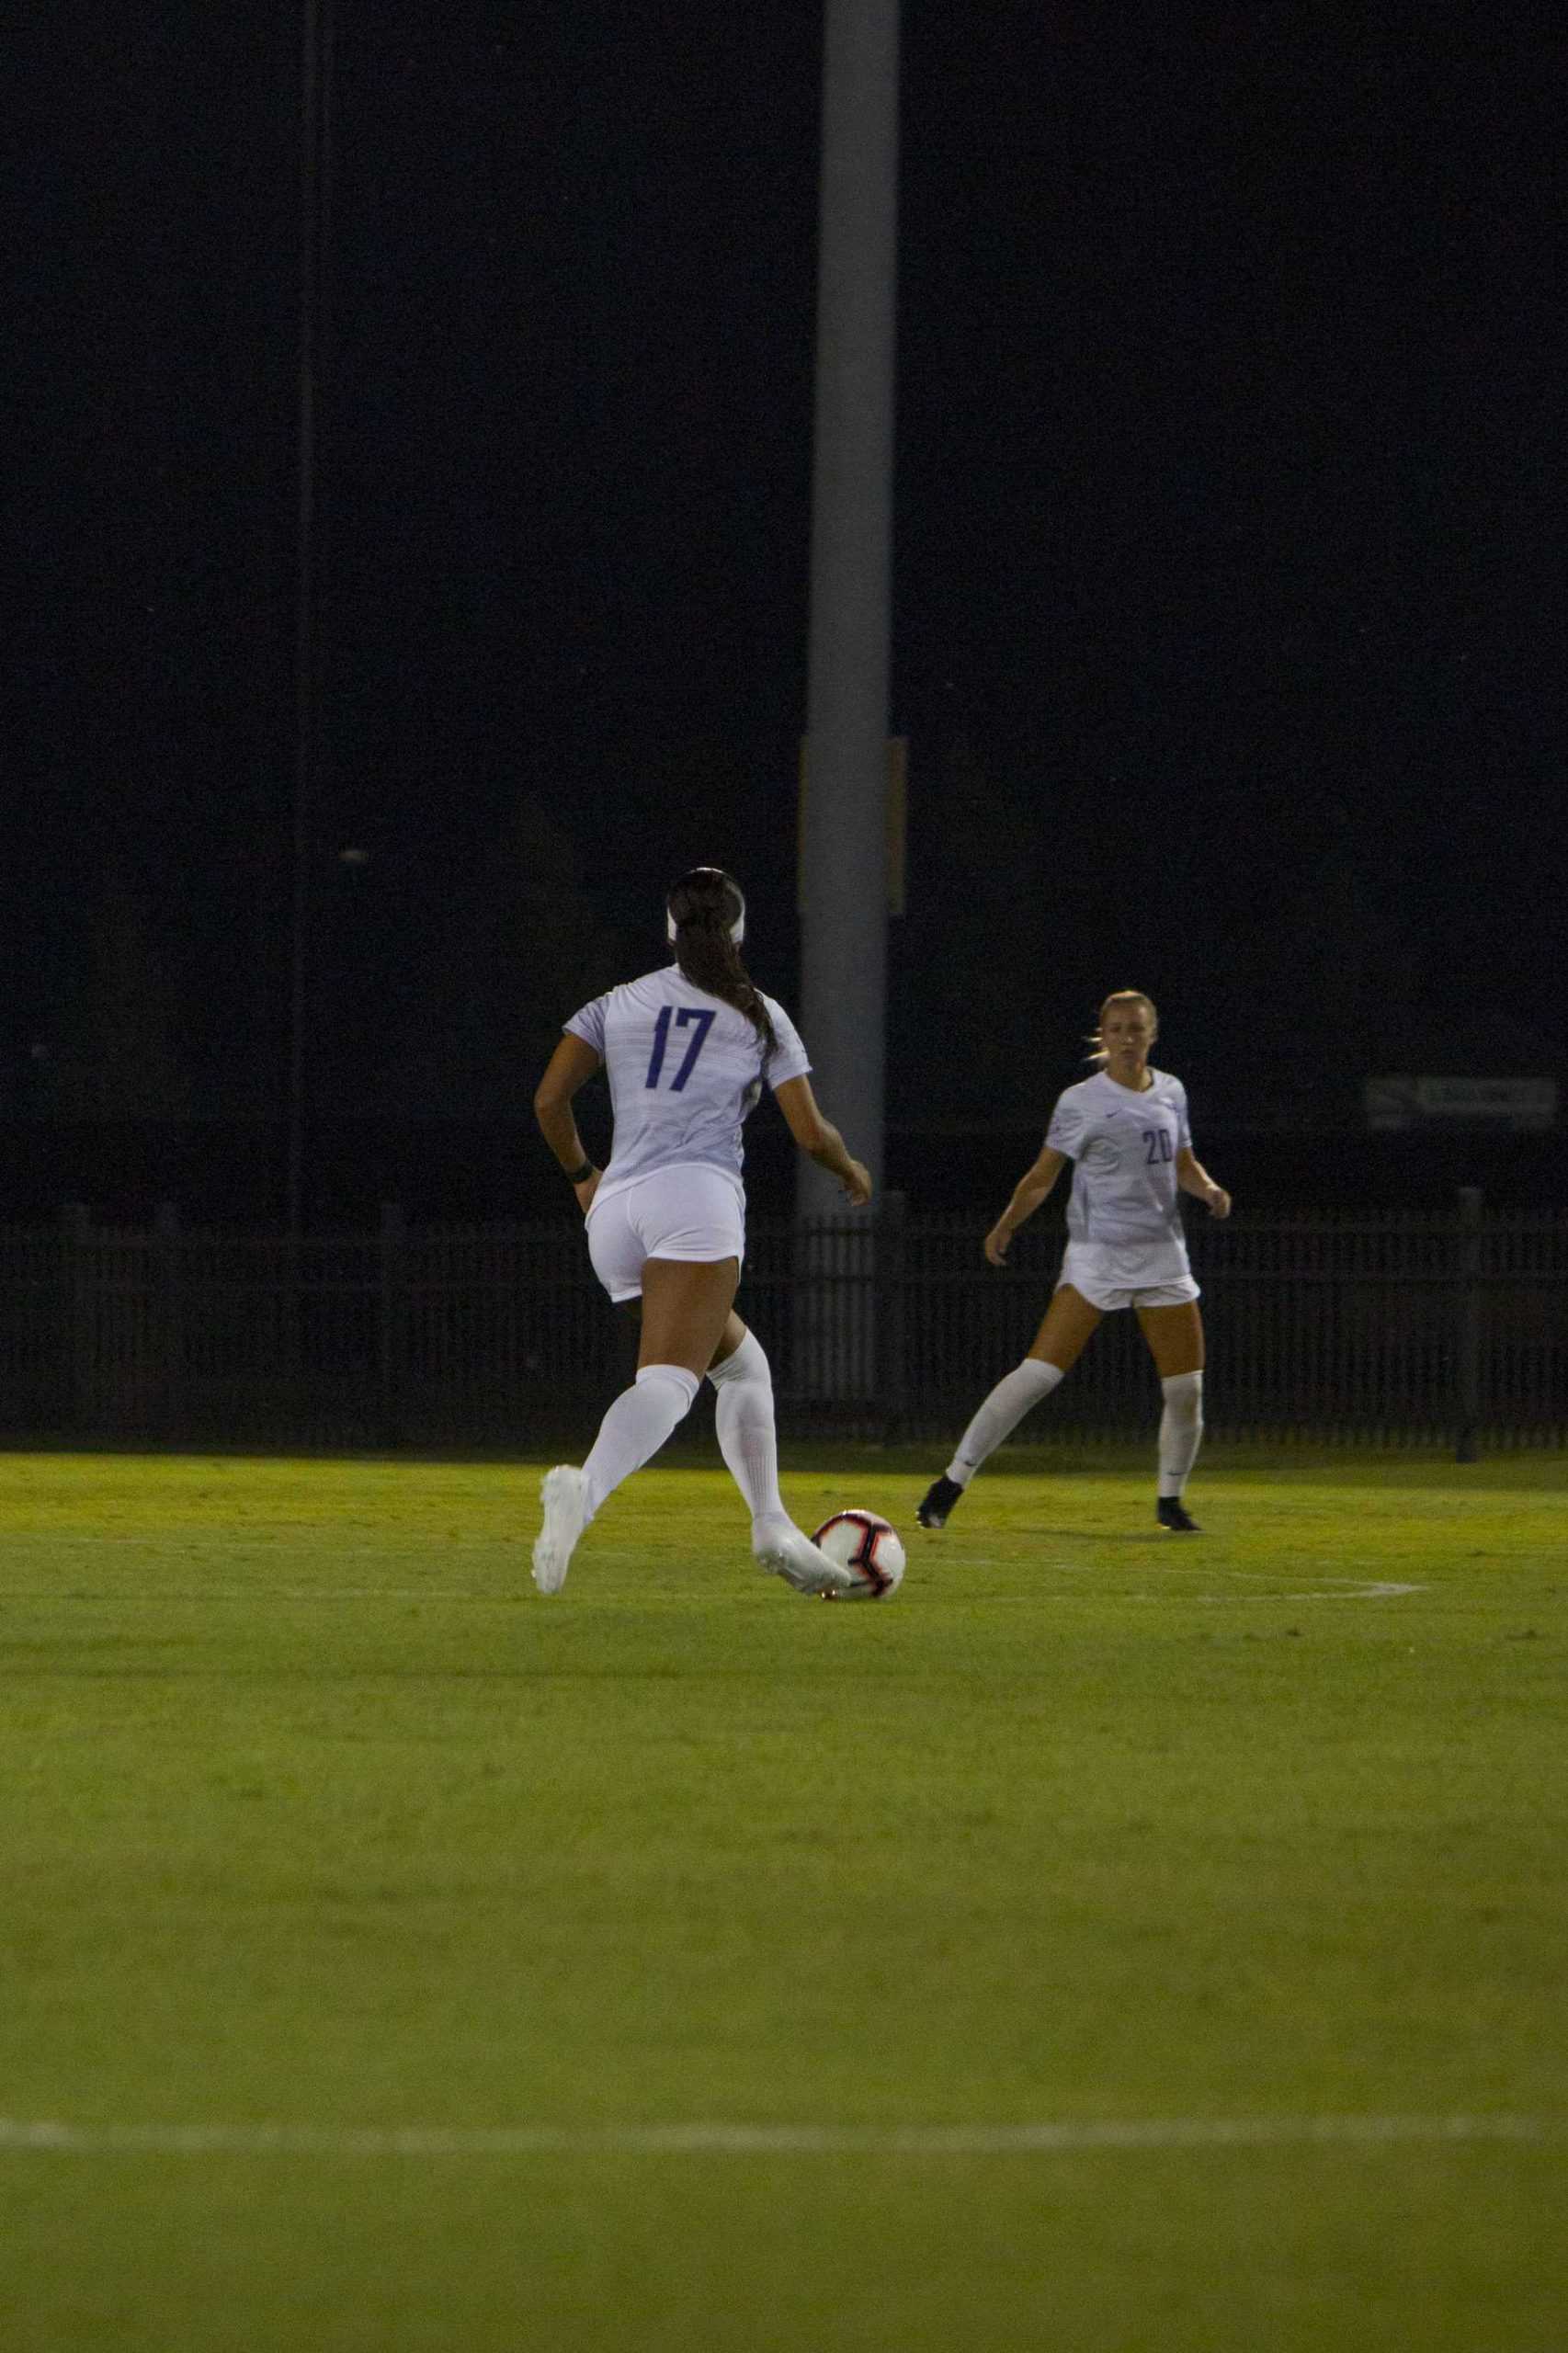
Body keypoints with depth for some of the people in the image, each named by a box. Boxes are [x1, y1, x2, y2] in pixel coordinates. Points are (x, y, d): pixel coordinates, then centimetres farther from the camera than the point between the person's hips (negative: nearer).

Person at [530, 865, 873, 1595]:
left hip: (616, 1209, 5)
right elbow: (811, 1133, 10)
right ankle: (586, 1487, -51)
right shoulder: (760, 1015, 13)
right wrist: (852, 1172, 31)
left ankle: (772, 1526, 11)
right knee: (668, 1379, -23)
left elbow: (549, 1102, 10)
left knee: (743, 1364, 23)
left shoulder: (618, 1004, 19)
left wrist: (581, 1174, 28)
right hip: (697, 1195, -5)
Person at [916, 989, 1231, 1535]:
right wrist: (1006, 1224, -13)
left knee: (1186, 1387, 1)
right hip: (1096, 1255, -5)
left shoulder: (1170, 1093, 9)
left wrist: (1208, 1189, 0)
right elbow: (1043, 1174, -5)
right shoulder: (1082, 1102, -6)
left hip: (1162, 1255, 5)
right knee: (1039, 1372, -15)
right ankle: (952, 1482, -11)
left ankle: (1170, 1499, 23)